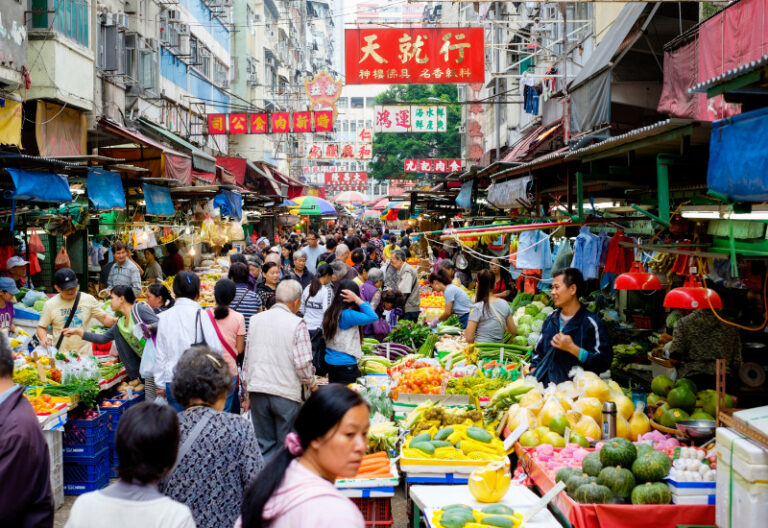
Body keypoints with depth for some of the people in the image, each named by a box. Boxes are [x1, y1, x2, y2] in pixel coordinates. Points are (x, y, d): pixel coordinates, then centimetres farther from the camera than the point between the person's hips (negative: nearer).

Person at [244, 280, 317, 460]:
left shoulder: (256, 319, 6)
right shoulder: (297, 324, -8)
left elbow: (247, 358, 11)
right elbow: (303, 363, -11)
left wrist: (247, 389, 20)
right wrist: (312, 384, 8)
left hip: (257, 391, 4)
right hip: (286, 392, -4)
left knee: (264, 445, 11)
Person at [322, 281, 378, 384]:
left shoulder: (330, 313, 5)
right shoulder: (346, 315, -20)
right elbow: (373, 317, -23)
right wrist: (357, 299, -18)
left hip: (330, 361, 8)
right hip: (345, 364, -8)